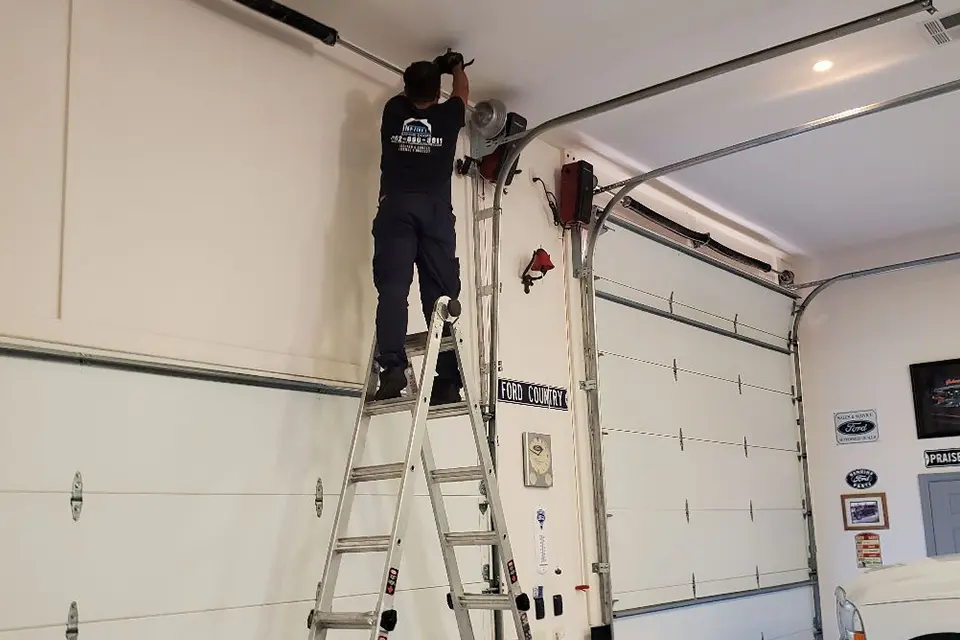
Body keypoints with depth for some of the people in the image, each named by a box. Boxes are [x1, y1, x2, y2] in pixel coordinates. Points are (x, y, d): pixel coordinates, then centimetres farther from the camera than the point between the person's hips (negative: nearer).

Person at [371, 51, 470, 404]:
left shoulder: (394, 111, 16)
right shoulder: (448, 116, 15)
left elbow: (406, 95, 42)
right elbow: (462, 91, 38)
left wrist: (425, 71, 59)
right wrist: (456, 66, 59)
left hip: (397, 208, 0)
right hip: (436, 211, 0)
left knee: (393, 286, -12)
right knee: (440, 295, -4)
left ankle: (393, 367, -29)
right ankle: (448, 382, -11)